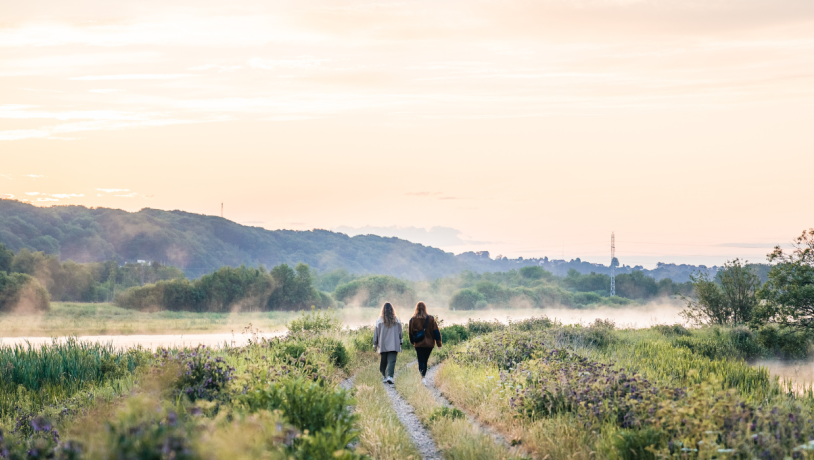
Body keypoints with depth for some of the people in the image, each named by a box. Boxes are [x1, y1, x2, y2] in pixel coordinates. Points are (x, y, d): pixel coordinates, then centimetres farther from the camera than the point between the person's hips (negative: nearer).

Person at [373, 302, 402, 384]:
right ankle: (390, 376, -22)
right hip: (394, 346, 0)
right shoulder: (397, 320, 1)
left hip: (383, 346, 0)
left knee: (383, 362, 13)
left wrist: (375, 344, 12)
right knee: (391, 361, -6)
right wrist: (400, 345, 15)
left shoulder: (379, 321, -3)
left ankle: (384, 376, 22)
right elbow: (400, 333, 6)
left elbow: (376, 333, 2)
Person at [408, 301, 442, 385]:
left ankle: (423, 377, -21)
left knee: (421, 361, -2)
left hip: (419, 344, -1)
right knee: (425, 361, 15)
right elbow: (436, 332, -2)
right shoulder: (431, 319, -3)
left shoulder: (413, 320, -4)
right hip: (429, 343, 1)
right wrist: (439, 343, 4)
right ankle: (423, 376, 19)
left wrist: (412, 342, 20)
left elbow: (411, 332, 4)